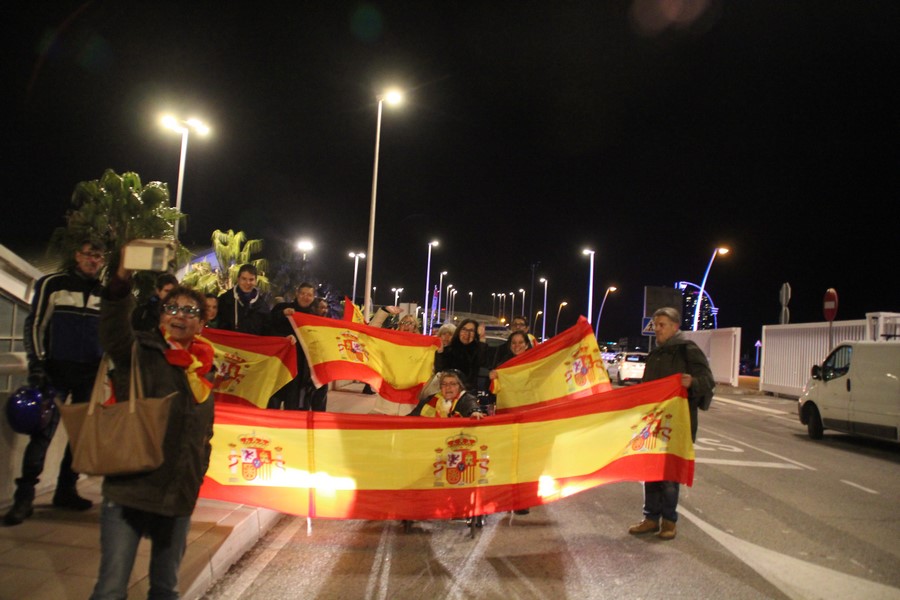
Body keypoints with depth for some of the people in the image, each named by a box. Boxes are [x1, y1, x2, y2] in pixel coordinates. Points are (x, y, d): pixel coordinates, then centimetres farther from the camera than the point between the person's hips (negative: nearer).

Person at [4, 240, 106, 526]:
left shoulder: (104, 293, 10)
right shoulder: (52, 284, 0)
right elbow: (35, 324, -1)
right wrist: (36, 364, -8)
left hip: (91, 374, 4)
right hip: (57, 371, -4)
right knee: (43, 432, -9)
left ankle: (66, 491, 18)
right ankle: (24, 497, -3)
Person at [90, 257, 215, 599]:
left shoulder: (204, 369, 9)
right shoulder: (140, 352, -4)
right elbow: (113, 328, -27)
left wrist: (198, 474, 12)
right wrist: (122, 280, -43)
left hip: (180, 496, 5)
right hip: (129, 490, -4)